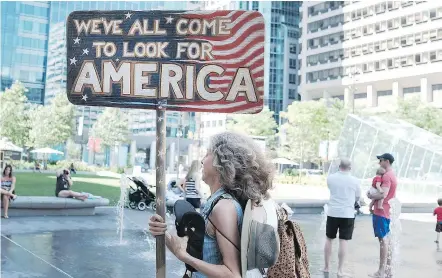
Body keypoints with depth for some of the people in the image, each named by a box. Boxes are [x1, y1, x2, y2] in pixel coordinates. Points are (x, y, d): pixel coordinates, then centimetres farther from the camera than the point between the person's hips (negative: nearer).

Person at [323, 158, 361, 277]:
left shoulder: (330, 178, -2)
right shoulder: (355, 181, -6)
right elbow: (358, 197, 8)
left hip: (332, 213, 2)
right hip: (347, 214, -2)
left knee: (329, 239, 14)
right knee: (343, 241, 1)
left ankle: (326, 266, 21)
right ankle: (340, 270, 3)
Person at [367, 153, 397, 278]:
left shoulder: (386, 176, -17)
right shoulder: (392, 175, 16)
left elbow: (383, 194, -27)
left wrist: (370, 195, -10)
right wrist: (373, 195, 6)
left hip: (381, 211, -10)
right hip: (386, 211, 10)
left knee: (383, 239, -8)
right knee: (386, 239, 14)